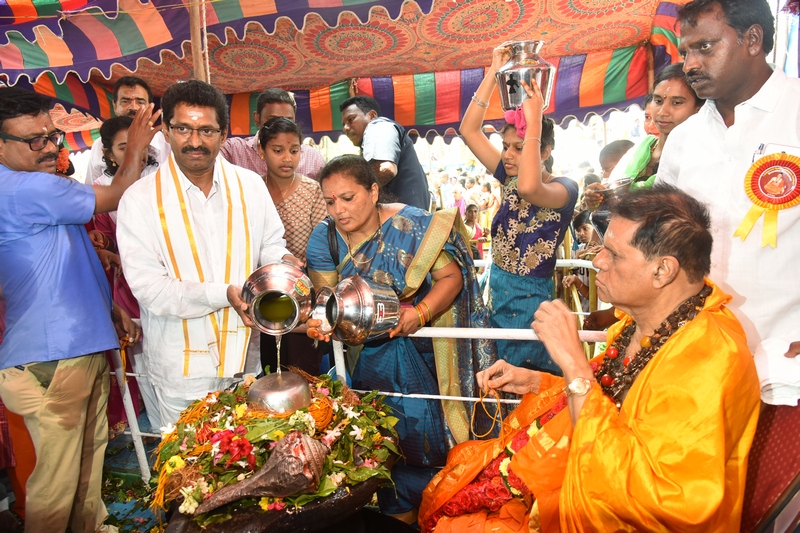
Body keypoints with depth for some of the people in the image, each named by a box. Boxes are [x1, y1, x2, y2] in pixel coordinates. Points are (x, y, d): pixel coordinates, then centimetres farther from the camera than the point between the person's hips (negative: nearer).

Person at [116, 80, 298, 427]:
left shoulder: (250, 185, -1)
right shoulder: (140, 199, -10)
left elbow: (270, 243, 12)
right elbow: (149, 288, -14)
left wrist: (281, 261, -12)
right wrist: (223, 294, -25)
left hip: (246, 355, 3)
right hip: (182, 364, -3)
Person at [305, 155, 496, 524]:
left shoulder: (411, 224, -14)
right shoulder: (324, 238, -3)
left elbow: (451, 276, -12)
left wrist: (420, 313, -29)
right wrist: (319, 321, -27)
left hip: (414, 351, -2)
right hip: (358, 353, 3)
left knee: (415, 433, 1)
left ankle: (410, 509, 28)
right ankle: (398, 511, 31)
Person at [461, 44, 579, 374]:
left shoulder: (564, 188, -13)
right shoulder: (509, 178, 4)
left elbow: (529, 188, -38)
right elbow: (469, 131, 1)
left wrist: (535, 121, -31)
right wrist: (493, 73, -4)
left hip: (530, 301, -6)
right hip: (496, 295, 7)